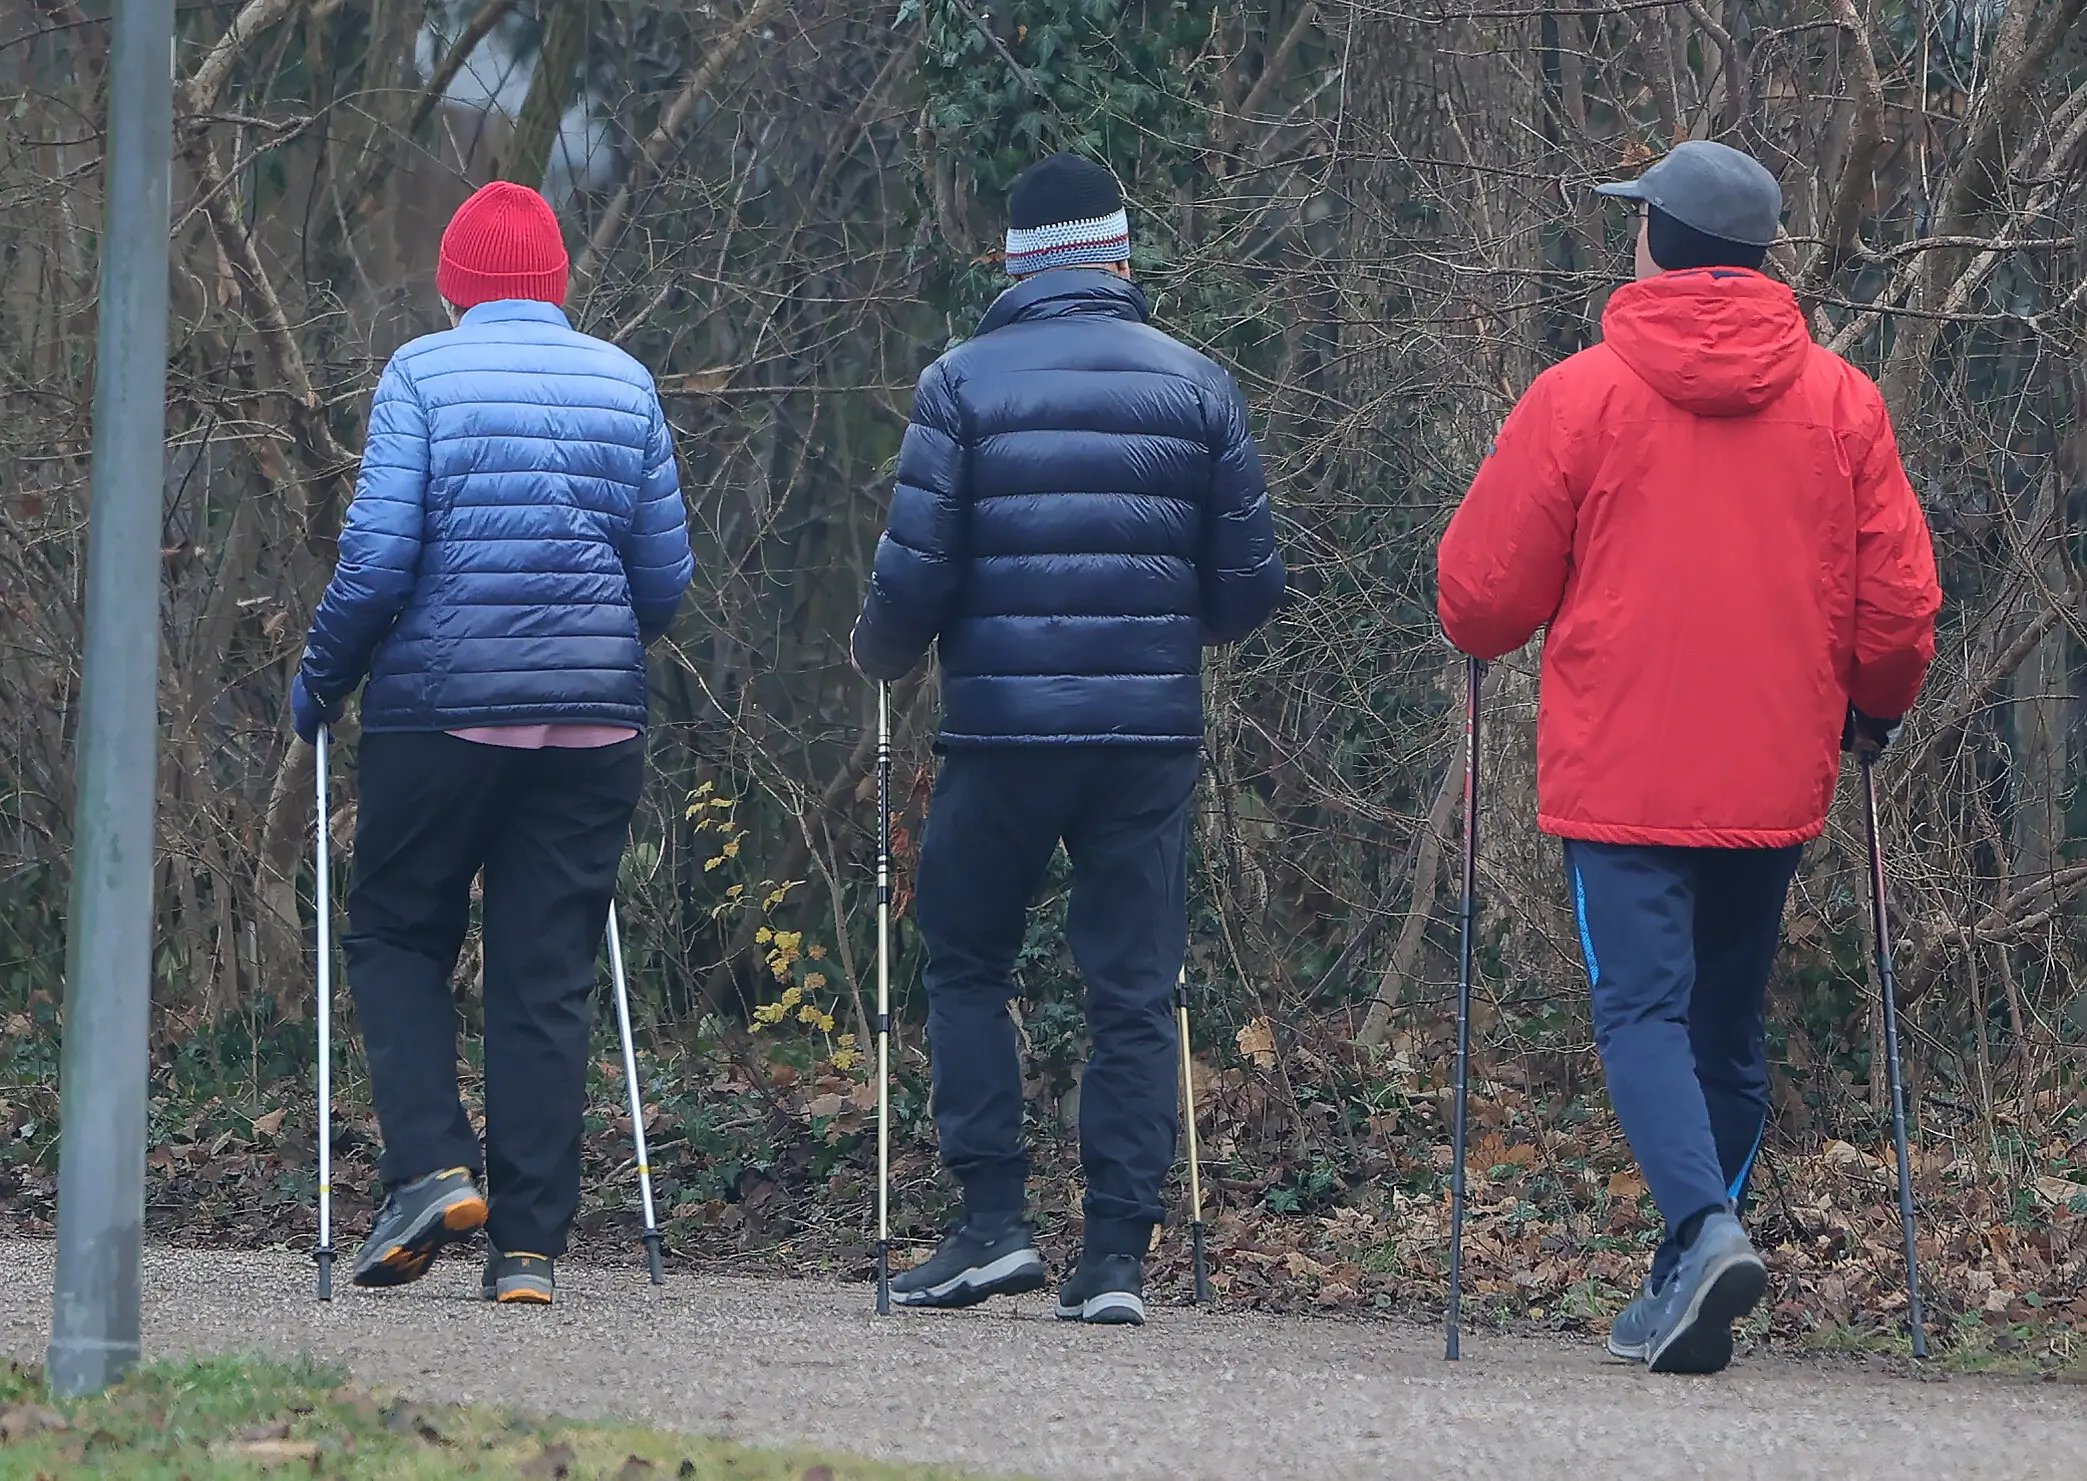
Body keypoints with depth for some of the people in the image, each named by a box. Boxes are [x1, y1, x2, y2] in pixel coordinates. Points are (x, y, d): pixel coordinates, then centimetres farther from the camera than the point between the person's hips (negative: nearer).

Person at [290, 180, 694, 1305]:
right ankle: (529, 1243, 1)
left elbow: (379, 559, -10)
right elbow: (666, 577, 8)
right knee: (549, 976, 5)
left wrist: (319, 681, 4)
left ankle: (433, 1165, -7)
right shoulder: (624, 383, 8)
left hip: (442, 707, -3)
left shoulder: (423, 375, -3)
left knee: (396, 939, 13)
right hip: (593, 719, 3)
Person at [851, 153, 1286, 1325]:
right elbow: (1252, 582, 4)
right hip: (1152, 733, 2)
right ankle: (1119, 1258, 1)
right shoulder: (1198, 387, 5)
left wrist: (886, 656, 14)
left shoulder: (964, 383, -2)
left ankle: (997, 1221, 3)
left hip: (1004, 724, -2)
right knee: (1137, 994, 5)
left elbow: (916, 571, -7)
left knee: (968, 966, 13)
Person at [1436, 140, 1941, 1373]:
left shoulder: (1581, 396, -6)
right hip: (1776, 781, 3)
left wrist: (1489, 648, 23)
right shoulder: (1842, 401, 2)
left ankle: (1705, 1226, -29)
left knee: (1644, 1007, -5)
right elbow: (1900, 599, 3)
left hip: (1621, 773, -3)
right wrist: (1876, 706, 24)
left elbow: (1482, 590, -1)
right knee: (1731, 1023, 13)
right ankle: (1687, 1291, 16)